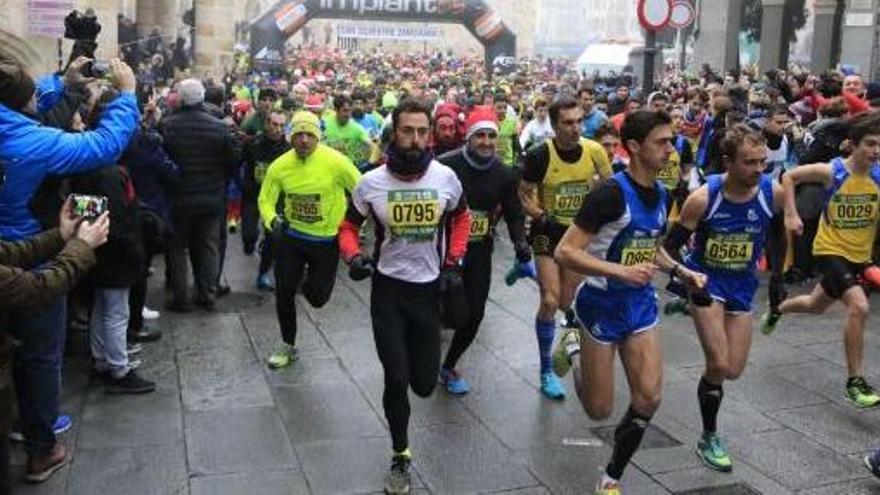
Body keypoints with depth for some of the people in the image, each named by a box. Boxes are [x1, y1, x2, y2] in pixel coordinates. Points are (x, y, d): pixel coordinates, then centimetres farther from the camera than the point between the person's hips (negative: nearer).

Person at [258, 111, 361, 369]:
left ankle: (311, 278, 45)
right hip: (290, 237, 2)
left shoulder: (335, 161, -19)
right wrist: (272, 220, -20)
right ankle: (288, 346, 28)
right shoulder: (280, 166, -10)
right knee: (283, 292, 6)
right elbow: (266, 200, 0)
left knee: (317, 298, 6)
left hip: (326, 240, -2)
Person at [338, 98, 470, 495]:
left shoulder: (445, 178, -9)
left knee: (424, 385, 7)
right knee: (396, 379, -3)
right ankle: (400, 457, 20)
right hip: (388, 289, -1)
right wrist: (353, 257, -16)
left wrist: (453, 263, 2)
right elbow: (349, 226, 3)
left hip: (429, 288, 1)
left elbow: (461, 218, 11)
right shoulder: (372, 183, -12)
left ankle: (418, 359, 46)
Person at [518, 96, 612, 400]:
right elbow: (524, 194, -6)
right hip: (549, 231, -3)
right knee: (550, 301, -10)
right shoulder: (540, 156, -18)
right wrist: (540, 216, -21)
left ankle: (528, 270, 41)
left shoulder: (594, 151, -12)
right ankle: (546, 370, 6)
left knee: (567, 303, 10)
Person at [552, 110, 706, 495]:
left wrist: (680, 272, 8)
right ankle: (574, 349, 34)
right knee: (599, 409, 4)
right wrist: (621, 272, -31)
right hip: (602, 305, -6)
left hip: (641, 304, 6)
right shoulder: (611, 193, -21)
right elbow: (565, 252, -24)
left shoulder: (659, 194, 4)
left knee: (648, 398, -1)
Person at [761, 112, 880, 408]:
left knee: (816, 306, 24)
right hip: (830, 250, -5)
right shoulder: (831, 172, -17)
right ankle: (854, 381, -11)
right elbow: (789, 177, -5)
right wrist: (791, 215, -11)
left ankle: (778, 309, 57)